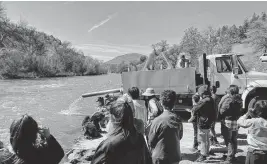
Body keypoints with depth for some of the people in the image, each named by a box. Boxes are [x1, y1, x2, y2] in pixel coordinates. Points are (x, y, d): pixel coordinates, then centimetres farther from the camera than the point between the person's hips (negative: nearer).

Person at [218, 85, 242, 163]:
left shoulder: (228, 99, -18)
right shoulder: (239, 100, 2)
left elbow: (222, 111, -15)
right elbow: (240, 111, 6)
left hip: (227, 122, -6)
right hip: (236, 122, 6)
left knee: (228, 140, 3)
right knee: (234, 140, 18)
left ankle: (230, 157, 5)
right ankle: (233, 155, 29)